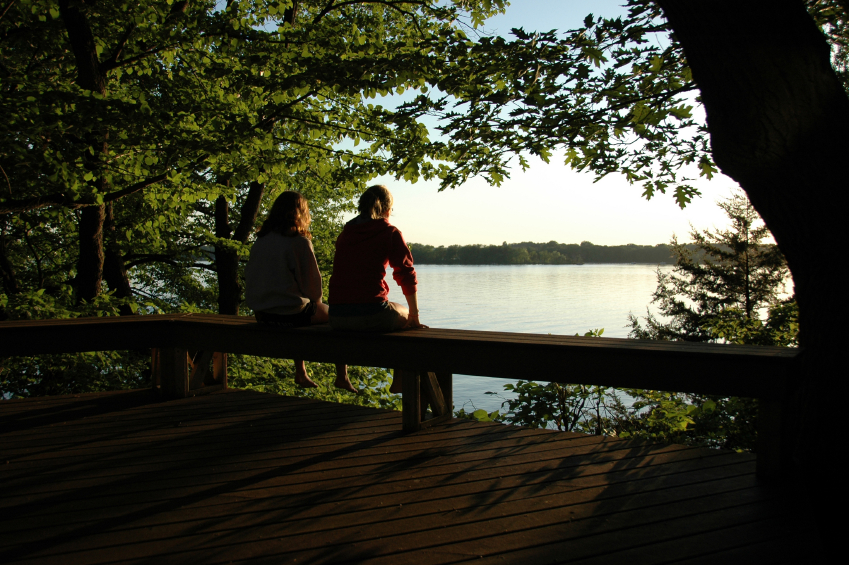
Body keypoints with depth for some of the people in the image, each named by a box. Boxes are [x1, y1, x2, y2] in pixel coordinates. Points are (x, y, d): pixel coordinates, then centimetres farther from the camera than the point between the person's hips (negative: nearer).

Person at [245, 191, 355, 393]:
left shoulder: (261, 240, 5)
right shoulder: (299, 242, -14)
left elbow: (250, 276, 13)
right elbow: (312, 281, -12)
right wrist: (316, 300, 12)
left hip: (261, 314, 7)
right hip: (291, 314, -7)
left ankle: (300, 373, 38)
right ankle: (342, 377, 20)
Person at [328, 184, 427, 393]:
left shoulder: (345, 234, 17)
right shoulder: (390, 233, 1)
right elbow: (406, 275, -1)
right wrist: (415, 316, 8)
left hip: (337, 318, 6)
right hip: (371, 316, -6)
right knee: (408, 317, 26)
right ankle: (400, 382, 31)